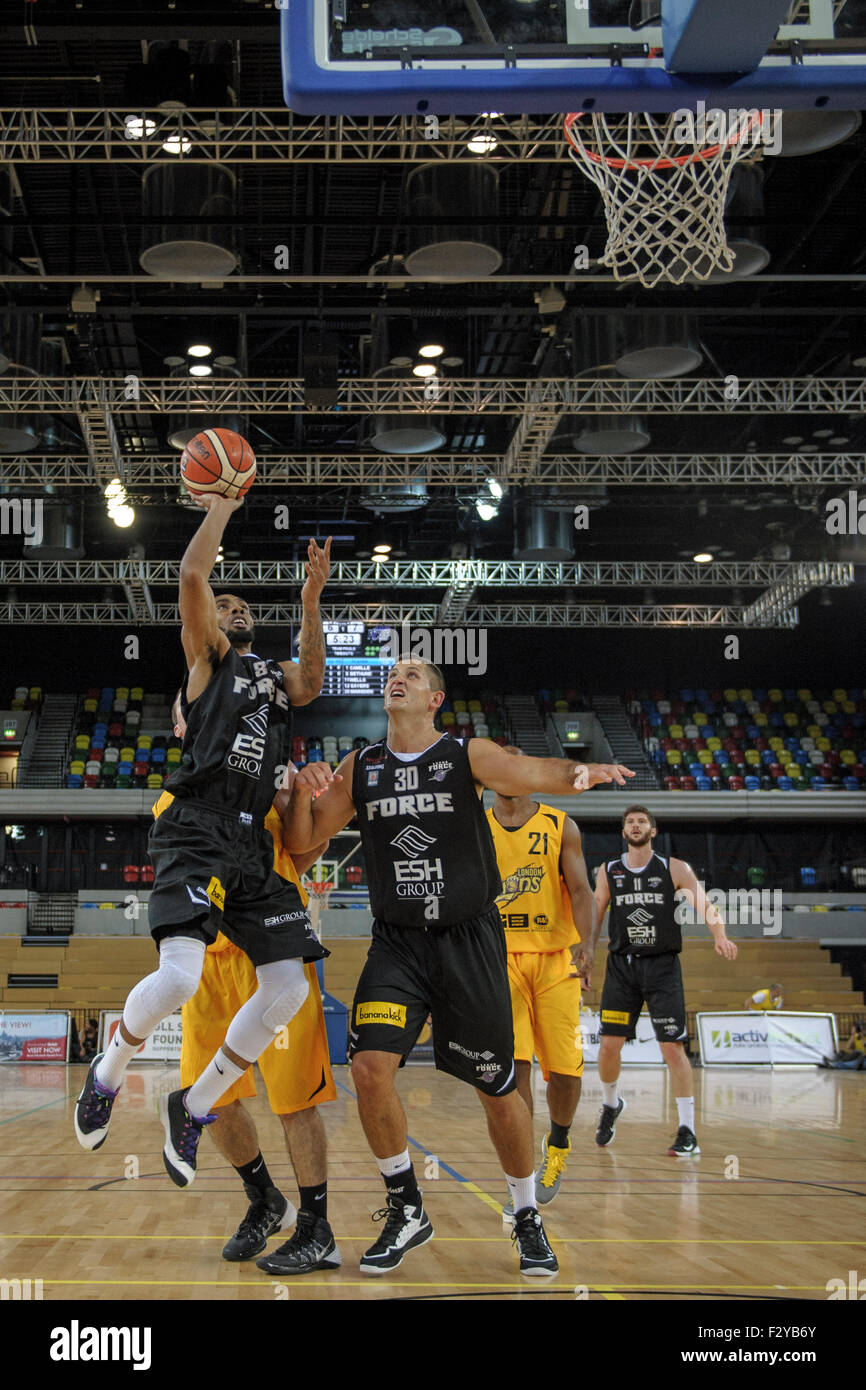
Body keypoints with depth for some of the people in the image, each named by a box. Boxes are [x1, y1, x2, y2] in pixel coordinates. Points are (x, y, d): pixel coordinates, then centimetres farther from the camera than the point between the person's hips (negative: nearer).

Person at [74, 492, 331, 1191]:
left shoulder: (276, 676, 29)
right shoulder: (208, 657, 12)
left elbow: (313, 682, 9)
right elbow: (192, 575, -1)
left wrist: (311, 599, 5)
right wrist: (221, 504, 9)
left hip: (253, 846, 7)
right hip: (196, 836, -6)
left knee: (288, 988, -2)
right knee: (179, 976, -24)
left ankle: (193, 1106, 15)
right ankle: (108, 1075, 5)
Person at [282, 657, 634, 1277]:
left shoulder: (468, 755, -3)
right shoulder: (359, 768, 7)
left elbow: (534, 772, -20)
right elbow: (301, 842, 9)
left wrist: (579, 772, -43)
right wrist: (302, 792, -11)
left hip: (469, 942, -2)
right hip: (396, 943, 2)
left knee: (498, 1087, 4)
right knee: (370, 1067, -17)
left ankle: (528, 1219, 25)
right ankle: (407, 1210, 3)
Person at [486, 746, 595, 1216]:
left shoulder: (560, 826, 3)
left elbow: (581, 891, -5)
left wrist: (584, 944, -21)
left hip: (555, 958, 0)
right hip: (500, 960, 0)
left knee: (565, 1069, -3)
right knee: (513, 1064, -13)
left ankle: (557, 1142, 29)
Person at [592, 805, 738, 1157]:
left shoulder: (675, 869, 1)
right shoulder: (608, 872, 8)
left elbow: (705, 906, -9)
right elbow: (595, 919, 15)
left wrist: (720, 937, -27)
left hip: (662, 966, -2)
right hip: (621, 966, 2)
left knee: (673, 1047, -7)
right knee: (609, 1045, -3)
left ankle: (687, 1132, -1)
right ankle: (611, 1105, 27)